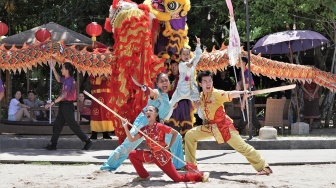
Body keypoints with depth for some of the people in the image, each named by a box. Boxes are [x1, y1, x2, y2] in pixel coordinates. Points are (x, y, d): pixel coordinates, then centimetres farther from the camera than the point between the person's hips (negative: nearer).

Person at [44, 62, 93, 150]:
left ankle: (87, 141, -1)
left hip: (67, 105, -10)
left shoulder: (69, 81, -19)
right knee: (57, 125, 10)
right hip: (64, 105, 10)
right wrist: (53, 68, 26)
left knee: (73, 125, -6)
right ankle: (53, 144, 13)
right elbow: (58, 79, 32)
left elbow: (64, 95, -26)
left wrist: (53, 103, -29)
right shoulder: (66, 79, 10)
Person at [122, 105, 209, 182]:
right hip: (152, 155, 6)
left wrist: (169, 146, -12)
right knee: (132, 155, -3)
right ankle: (144, 176, 10)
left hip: (162, 156, -6)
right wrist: (126, 127, -14)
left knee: (179, 179, -6)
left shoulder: (160, 126, -17)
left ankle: (201, 175, 10)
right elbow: (132, 139, -3)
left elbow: (175, 133, -8)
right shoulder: (144, 129, 0)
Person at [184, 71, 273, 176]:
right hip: (210, 127, 7)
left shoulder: (217, 94, -20)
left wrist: (242, 92, -58)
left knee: (242, 147, -11)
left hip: (224, 126, -7)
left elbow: (230, 94, -40)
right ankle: (191, 165, 17)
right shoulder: (202, 96, 1)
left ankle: (264, 167, -3)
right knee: (189, 135, 5)